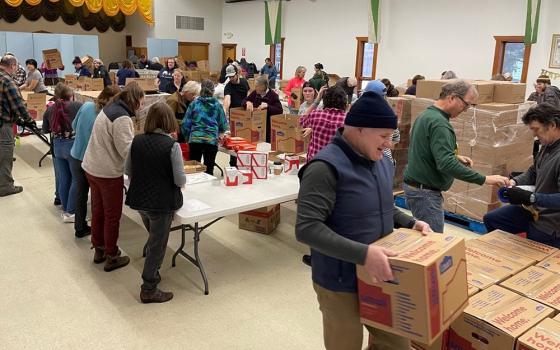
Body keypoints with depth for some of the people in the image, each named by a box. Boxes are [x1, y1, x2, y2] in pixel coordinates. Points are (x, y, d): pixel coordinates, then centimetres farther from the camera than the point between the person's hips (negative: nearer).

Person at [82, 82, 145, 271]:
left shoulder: (108, 108, 8)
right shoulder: (122, 118, -21)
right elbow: (127, 151, -22)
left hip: (91, 167, 9)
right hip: (108, 173, -9)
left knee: (98, 210, 20)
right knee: (112, 215, 6)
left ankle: (98, 250, 34)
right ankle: (111, 257, 18)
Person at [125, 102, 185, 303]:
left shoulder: (137, 141, -3)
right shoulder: (171, 145, -19)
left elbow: (127, 170, 7)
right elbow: (180, 180, -17)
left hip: (139, 200, 6)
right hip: (162, 203, -6)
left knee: (153, 238, 28)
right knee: (157, 245, 9)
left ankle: (152, 273, 44)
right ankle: (149, 289, 19)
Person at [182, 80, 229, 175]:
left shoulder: (194, 103, 4)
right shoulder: (217, 105, 4)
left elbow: (185, 124, 2)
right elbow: (224, 125, 8)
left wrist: (187, 137, 16)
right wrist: (220, 134, 29)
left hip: (195, 140, 1)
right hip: (212, 140, 0)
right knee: (209, 170, 4)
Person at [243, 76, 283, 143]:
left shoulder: (273, 95, -10)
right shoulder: (255, 93, 5)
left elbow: (280, 111, -17)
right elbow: (244, 101, 10)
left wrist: (267, 106, -28)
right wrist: (248, 102, -14)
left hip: (268, 127, -4)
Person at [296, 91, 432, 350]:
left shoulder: (381, 162, 4)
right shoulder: (326, 168, -24)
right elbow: (307, 229, -30)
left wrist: (410, 223, 2)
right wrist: (362, 254, -35)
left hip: (379, 277, 8)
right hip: (341, 283, -7)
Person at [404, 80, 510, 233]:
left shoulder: (427, 114, 11)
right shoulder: (438, 123, -20)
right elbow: (446, 164, -28)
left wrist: (455, 157, 13)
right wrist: (484, 179, -25)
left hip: (414, 185, 10)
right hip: (425, 191, -10)